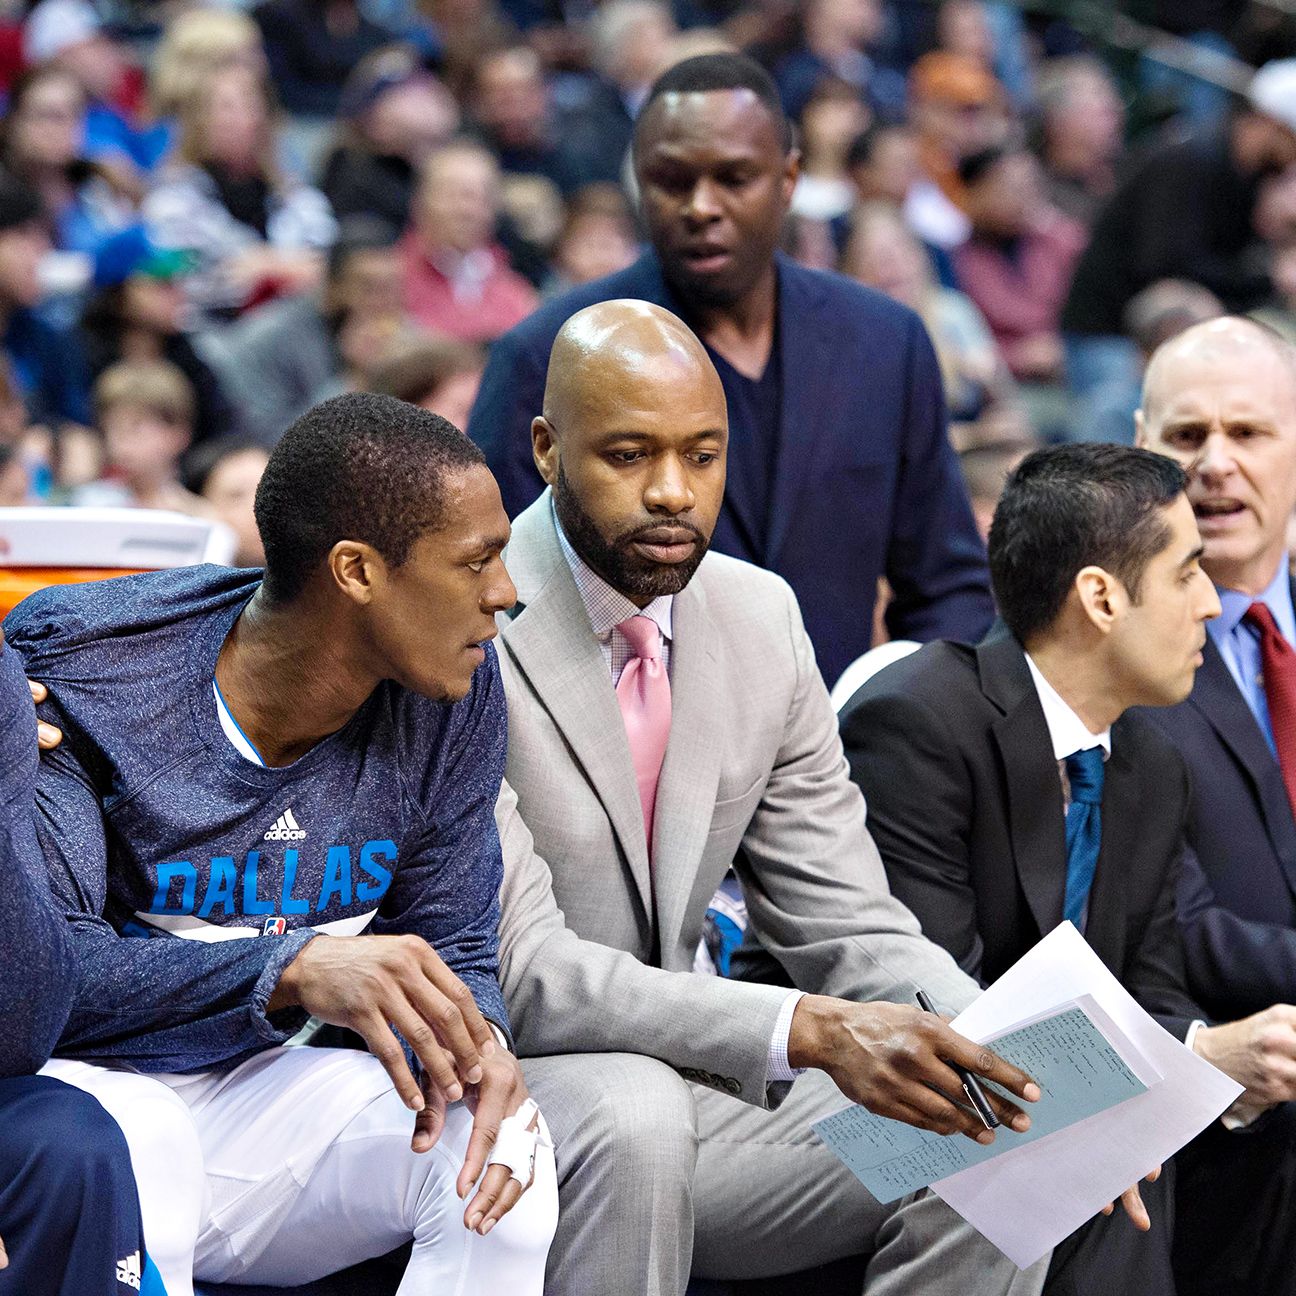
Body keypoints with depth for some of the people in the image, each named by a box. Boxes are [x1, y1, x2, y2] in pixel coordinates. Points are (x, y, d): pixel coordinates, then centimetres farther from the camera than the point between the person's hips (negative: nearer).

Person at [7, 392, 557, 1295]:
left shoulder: (452, 696, -2)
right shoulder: (82, 676, -19)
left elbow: (453, 948, 4)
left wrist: (474, 1040, -22)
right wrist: (292, 968, -42)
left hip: (252, 1088, 5)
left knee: (498, 1139, -22)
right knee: (129, 1148, -39)